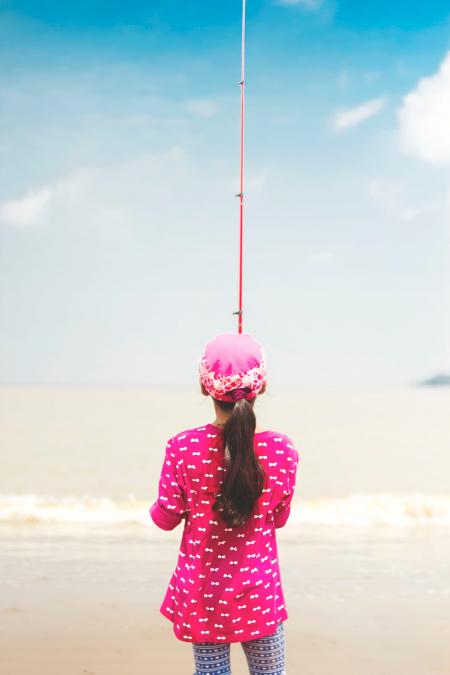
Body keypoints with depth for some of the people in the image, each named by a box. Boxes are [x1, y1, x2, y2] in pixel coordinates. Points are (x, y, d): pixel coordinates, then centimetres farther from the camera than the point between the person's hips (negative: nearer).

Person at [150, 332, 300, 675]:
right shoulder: (281, 449, -11)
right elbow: (279, 518, 2)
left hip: (200, 591, 1)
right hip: (259, 588, 0)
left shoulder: (182, 448, -13)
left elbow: (166, 518, -4)